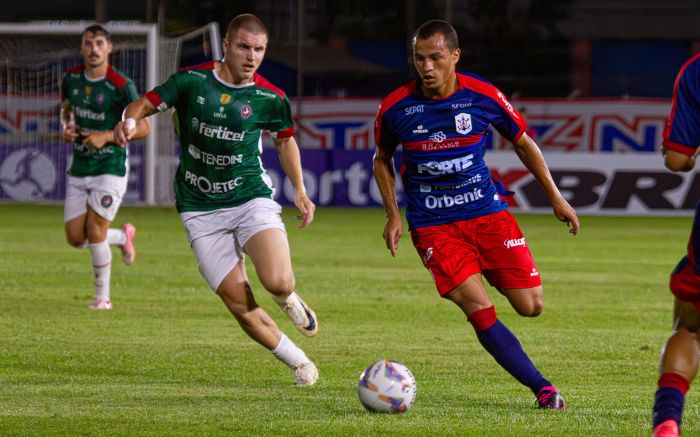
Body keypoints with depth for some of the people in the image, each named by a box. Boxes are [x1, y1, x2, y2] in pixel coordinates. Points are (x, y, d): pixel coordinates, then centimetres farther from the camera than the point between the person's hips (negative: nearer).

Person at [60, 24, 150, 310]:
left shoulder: (122, 86, -14)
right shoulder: (71, 79, 3)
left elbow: (142, 128, -10)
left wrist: (106, 136, -21)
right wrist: (66, 127, 0)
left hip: (110, 167, -6)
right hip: (79, 168, 6)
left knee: (95, 232, -11)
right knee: (75, 238, 1)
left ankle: (102, 297, 6)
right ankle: (123, 236, 31)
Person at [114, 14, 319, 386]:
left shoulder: (270, 99, -4)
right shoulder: (191, 81, -7)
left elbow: (285, 139, 14)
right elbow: (146, 103, -1)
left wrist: (299, 190, 8)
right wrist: (130, 119, -25)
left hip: (252, 199, 0)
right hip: (201, 211, 0)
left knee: (277, 282, -25)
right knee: (239, 305, -6)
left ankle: (289, 299, 14)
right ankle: (298, 362, 15)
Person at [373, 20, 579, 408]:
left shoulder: (483, 97, -8)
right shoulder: (395, 108, -8)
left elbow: (522, 143, 9)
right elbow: (382, 159, 11)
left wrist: (555, 197, 9)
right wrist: (393, 214, 1)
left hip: (486, 212, 2)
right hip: (432, 226, -2)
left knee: (530, 306, -4)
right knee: (480, 311, -16)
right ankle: (543, 389, -7)